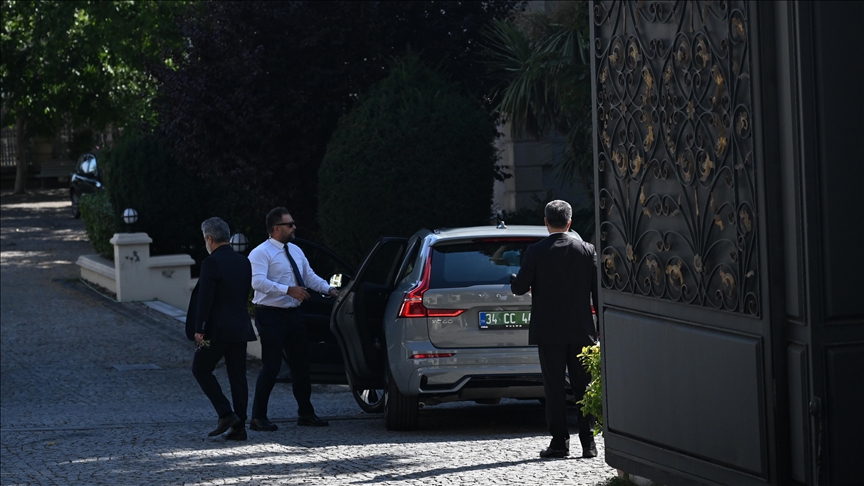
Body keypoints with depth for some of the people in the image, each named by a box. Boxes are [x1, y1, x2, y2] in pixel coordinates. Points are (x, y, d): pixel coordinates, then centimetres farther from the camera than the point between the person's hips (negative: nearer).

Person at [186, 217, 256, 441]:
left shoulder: (211, 263, -14)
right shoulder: (243, 262, 10)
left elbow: (205, 298, -17)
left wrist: (199, 329, -15)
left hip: (217, 329, -7)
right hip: (241, 329, 7)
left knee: (201, 369, 7)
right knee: (237, 376, 8)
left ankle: (225, 414, -4)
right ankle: (238, 425, 7)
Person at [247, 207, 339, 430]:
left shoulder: (295, 251, 14)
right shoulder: (261, 253, -12)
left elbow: (309, 276, 17)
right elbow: (258, 282, -25)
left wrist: (329, 289, 0)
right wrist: (289, 290, -33)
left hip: (293, 314, 8)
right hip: (271, 315, -8)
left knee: (301, 364, 12)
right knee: (271, 366, -9)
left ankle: (305, 413, 23)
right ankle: (258, 417, -2)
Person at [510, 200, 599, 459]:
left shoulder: (535, 252, -6)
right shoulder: (587, 250, 1)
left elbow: (520, 288, -6)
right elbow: (598, 290, 2)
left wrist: (514, 279, 18)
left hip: (549, 331, -2)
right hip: (581, 330, 2)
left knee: (554, 386, 2)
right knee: (583, 385, 7)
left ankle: (559, 441, 0)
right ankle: (588, 442, 3)